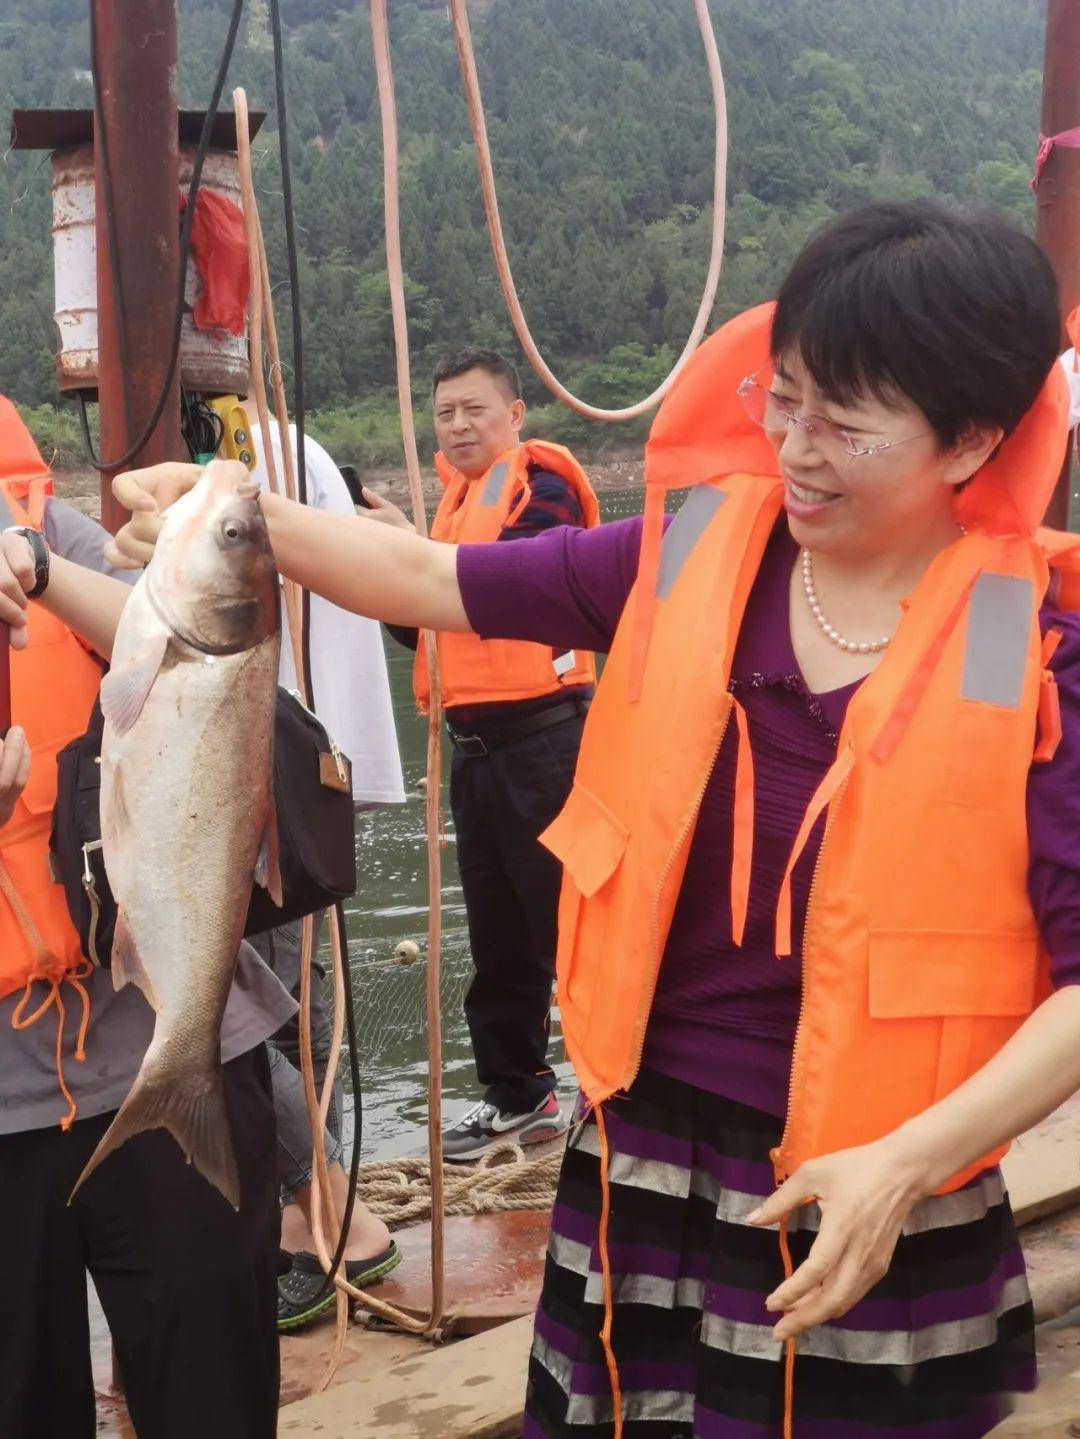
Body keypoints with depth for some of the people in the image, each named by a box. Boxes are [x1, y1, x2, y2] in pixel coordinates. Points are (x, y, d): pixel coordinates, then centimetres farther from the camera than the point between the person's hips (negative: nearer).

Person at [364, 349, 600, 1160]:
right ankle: (516, 1093, 25)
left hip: (544, 736, -8)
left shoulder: (542, 484, -5)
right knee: (497, 933, 14)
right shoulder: (458, 499, 18)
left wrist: (412, 545, -22)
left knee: (566, 919, -6)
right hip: (474, 744, 8)